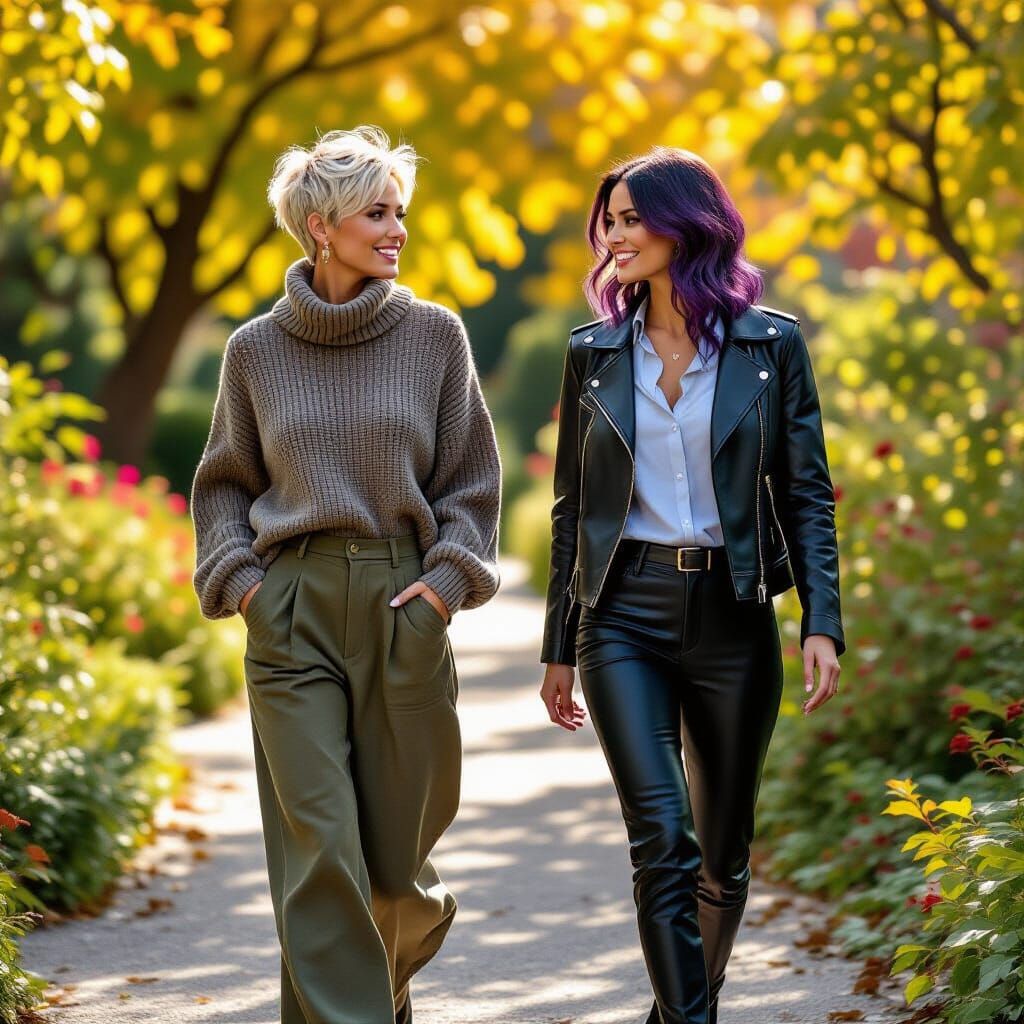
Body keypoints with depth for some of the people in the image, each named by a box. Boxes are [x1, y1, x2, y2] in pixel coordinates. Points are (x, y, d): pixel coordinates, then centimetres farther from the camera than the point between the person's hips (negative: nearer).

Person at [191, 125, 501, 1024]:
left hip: (405, 608, 0)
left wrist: (449, 577, -5)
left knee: (397, 849, 6)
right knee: (317, 842, -9)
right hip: (292, 612, 0)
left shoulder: (434, 334, 4)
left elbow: (471, 479, 7)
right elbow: (225, 482, 14)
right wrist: (234, 574, 0)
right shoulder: (257, 350, 5)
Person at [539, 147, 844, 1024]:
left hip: (731, 616, 0)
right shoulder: (595, 352, 7)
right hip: (624, 617, 0)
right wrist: (560, 646, 12)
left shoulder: (772, 345, 1)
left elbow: (807, 496, 1)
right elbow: (573, 507, 12)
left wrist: (822, 623, -9)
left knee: (723, 851, 9)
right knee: (662, 839, -14)